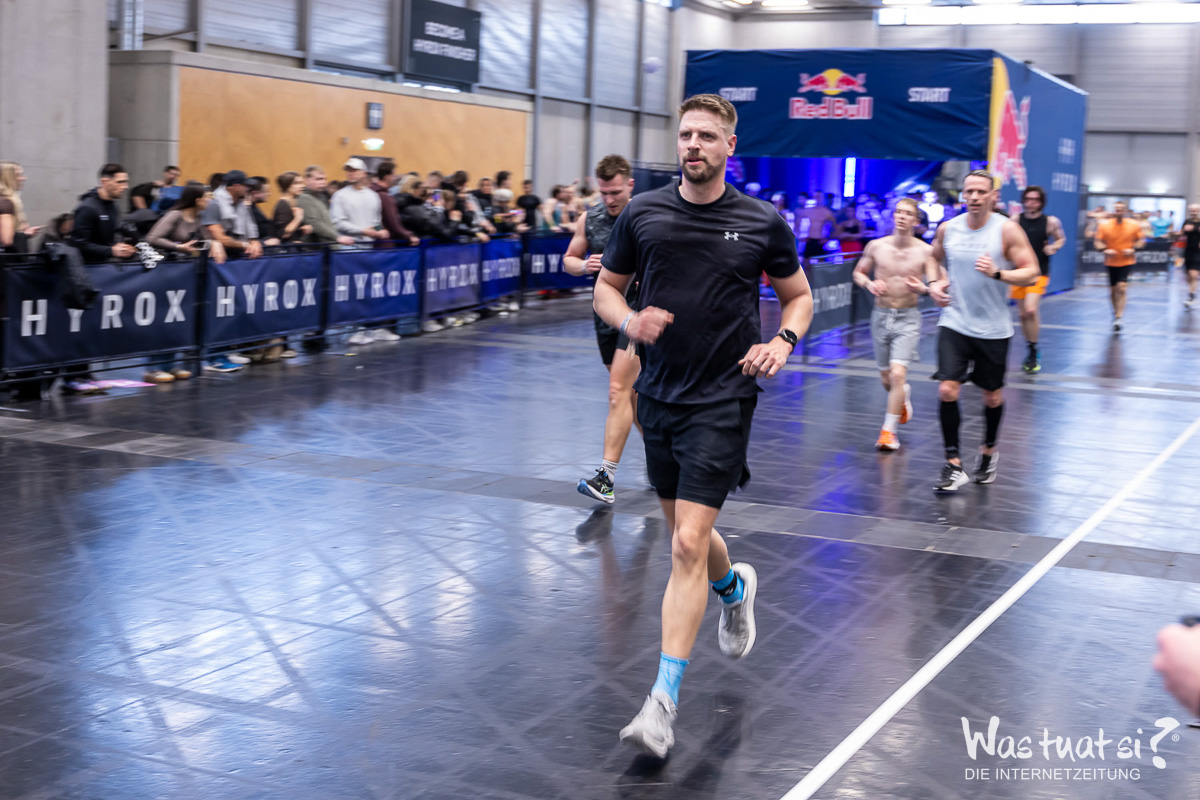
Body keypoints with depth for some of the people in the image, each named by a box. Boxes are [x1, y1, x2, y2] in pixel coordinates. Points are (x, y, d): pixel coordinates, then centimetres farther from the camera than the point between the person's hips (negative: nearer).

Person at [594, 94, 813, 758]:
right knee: (685, 532, 18)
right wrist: (629, 320, -11)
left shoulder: (762, 222, -3)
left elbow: (798, 295, 10)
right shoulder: (642, 213, 1)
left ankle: (663, 701, -8)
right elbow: (606, 287, 11)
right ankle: (735, 587, 54)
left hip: (722, 399, -4)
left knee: (689, 544, -13)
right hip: (658, 396, 4)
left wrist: (782, 342, -9)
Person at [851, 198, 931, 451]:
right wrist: (869, 284, -9)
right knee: (886, 378, 13)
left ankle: (888, 430, -5)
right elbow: (858, 272, 12)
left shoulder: (925, 251, -6)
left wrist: (923, 288, -19)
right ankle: (904, 394, 50)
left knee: (897, 374, -17)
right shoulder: (876, 246, -1)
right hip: (881, 315, 3)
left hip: (907, 318, -3)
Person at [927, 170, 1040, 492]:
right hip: (954, 324, 2)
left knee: (992, 396, 13)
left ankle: (989, 451, 39)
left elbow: (1031, 273, -10)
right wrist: (934, 282, 2)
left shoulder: (1007, 230, -10)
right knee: (947, 390, -13)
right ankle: (953, 465, -5)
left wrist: (997, 273, -26)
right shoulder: (947, 228, 0)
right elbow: (935, 257, 21)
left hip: (993, 329, -1)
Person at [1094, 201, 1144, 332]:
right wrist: (1105, 250, -19)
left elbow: (1141, 240, 6)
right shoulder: (1104, 225, -5)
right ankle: (1116, 313, 33)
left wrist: (1133, 249, -13)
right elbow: (1098, 242, 0)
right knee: (1113, 289, 11)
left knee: (1121, 288, -15)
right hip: (1111, 262, 2)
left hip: (1127, 261, -2)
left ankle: (1118, 318, -16)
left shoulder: (1134, 225, -3)